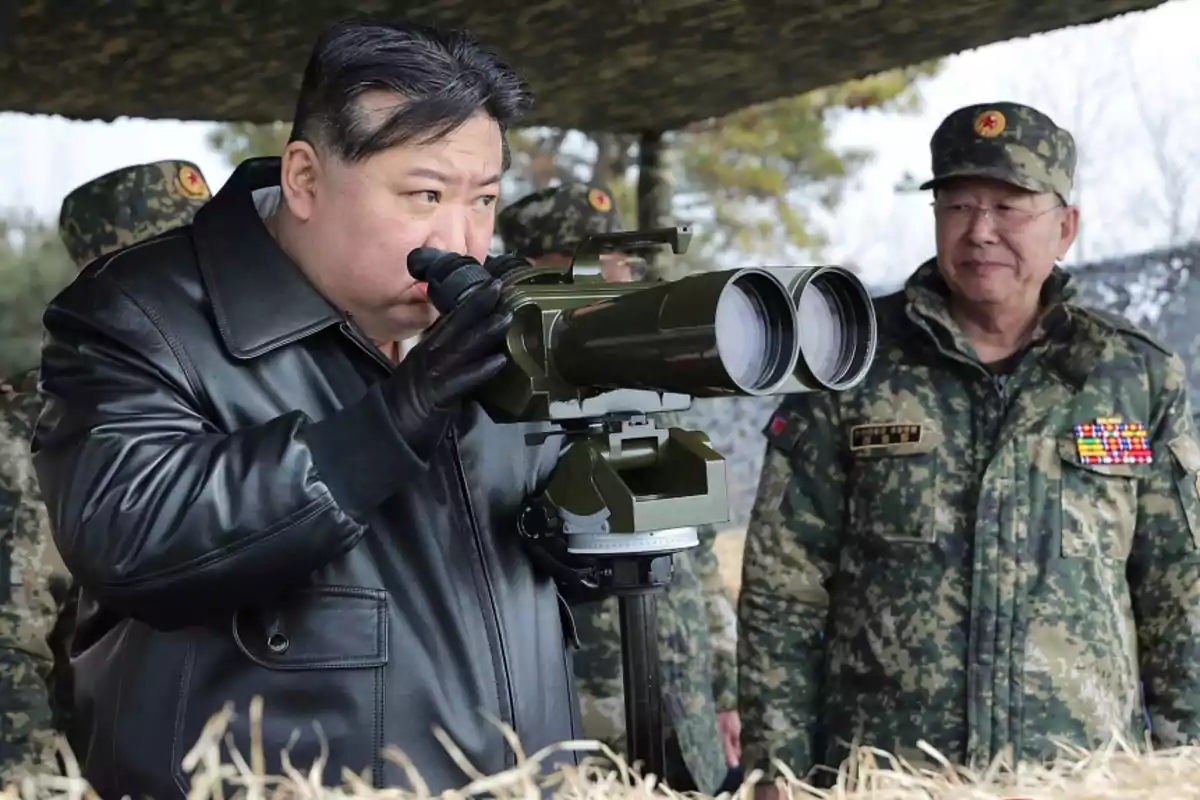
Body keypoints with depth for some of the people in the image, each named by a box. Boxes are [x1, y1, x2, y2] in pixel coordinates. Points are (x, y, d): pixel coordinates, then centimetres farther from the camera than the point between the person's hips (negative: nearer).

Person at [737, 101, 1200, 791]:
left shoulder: (1141, 380, 4)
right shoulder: (853, 365, 0)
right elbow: (783, 591, 1)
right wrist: (780, 776, -3)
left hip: (1085, 779, 1)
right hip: (880, 780, -1)